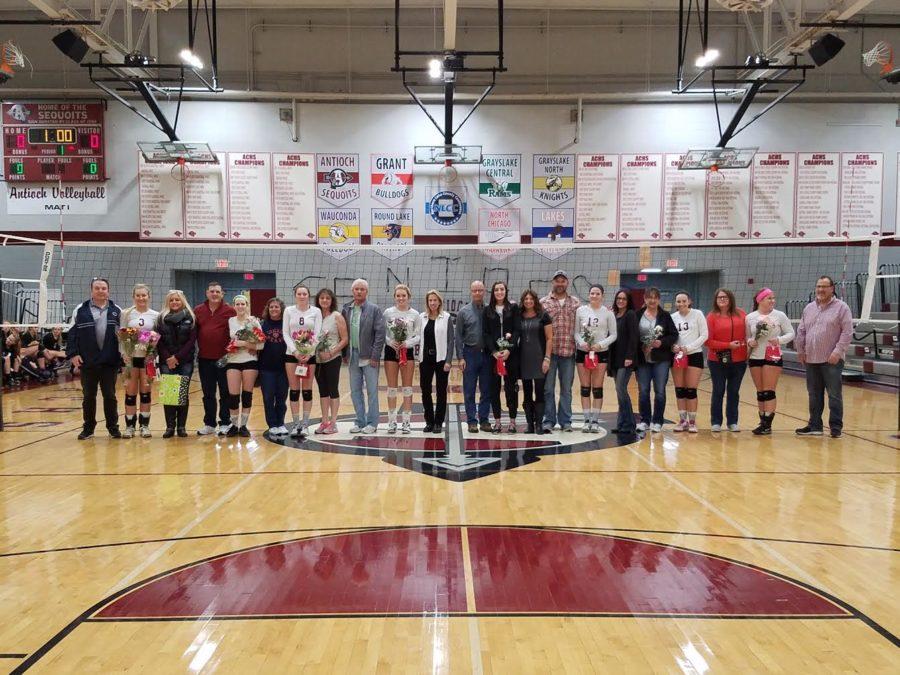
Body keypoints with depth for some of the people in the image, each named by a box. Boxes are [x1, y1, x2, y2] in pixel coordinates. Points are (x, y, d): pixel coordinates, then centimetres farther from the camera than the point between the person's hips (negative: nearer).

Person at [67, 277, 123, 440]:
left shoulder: (117, 311, 7)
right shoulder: (81, 310, 3)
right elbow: (73, 334, 3)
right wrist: (73, 354, -5)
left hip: (110, 362, 0)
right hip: (88, 363, 0)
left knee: (110, 396, 7)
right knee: (88, 396, 9)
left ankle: (113, 427, 18)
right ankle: (88, 428, 21)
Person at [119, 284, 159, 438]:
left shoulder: (155, 315, 3)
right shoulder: (127, 314, 2)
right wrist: (124, 354, -9)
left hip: (147, 357, 0)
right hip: (131, 357, 0)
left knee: (145, 391, 5)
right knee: (131, 391, 2)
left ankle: (145, 425, 12)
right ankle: (130, 426, 10)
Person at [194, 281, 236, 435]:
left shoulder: (230, 311, -2)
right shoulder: (198, 310, 7)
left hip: (224, 358, -3)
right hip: (204, 359, 3)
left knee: (225, 393, 5)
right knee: (208, 394, 11)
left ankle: (225, 423, 14)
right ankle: (209, 424, 21)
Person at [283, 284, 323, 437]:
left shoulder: (316, 311, 2)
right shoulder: (289, 311, 5)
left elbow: (317, 334, -3)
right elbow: (285, 333, 0)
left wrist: (308, 353, -13)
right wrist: (295, 351, -11)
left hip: (309, 354, -1)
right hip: (292, 354, 1)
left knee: (307, 390, 2)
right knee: (294, 390, 2)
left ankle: (305, 424, 9)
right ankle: (296, 424, 9)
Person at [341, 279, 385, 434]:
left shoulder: (375, 309, -4)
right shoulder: (345, 309, 8)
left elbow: (380, 333, -7)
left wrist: (375, 356, -12)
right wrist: (345, 354, 5)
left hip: (369, 356, -4)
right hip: (353, 355, 4)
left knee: (372, 391, 1)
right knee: (355, 391, 9)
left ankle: (372, 423, 10)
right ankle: (360, 422, 19)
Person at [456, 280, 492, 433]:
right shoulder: (463, 312, 0)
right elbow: (459, 336, 0)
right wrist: (460, 357, -5)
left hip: (487, 354, 1)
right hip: (470, 353, -1)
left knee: (486, 390, 6)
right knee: (469, 391, 2)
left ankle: (483, 419, 16)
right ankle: (472, 421, 10)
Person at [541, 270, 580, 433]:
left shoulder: (576, 303, 9)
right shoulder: (543, 302, 4)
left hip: (569, 352, 1)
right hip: (549, 351, -1)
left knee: (566, 388, 8)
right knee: (548, 388, 4)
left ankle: (565, 421, 16)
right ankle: (549, 420, 13)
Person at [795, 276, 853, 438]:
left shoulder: (841, 307, -2)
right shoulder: (809, 308, 14)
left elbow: (847, 332, -9)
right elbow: (801, 331, 17)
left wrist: (838, 352, -15)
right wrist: (800, 350, 10)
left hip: (832, 361, -5)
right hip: (811, 360, 5)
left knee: (834, 395, 0)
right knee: (814, 395, 11)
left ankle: (836, 427, 8)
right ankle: (815, 426, 19)